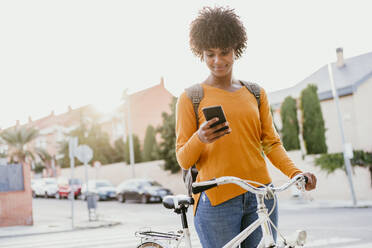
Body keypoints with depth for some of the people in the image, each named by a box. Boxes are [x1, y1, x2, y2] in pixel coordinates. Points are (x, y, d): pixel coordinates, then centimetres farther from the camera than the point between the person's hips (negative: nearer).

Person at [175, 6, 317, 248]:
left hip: (261, 196, 3)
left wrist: (295, 172, -7)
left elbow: (271, 142, 10)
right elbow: (183, 159, -1)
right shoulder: (190, 98, 2)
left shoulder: (256, 93, 13)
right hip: (216, 201, -3)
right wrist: (200, 139, -22)